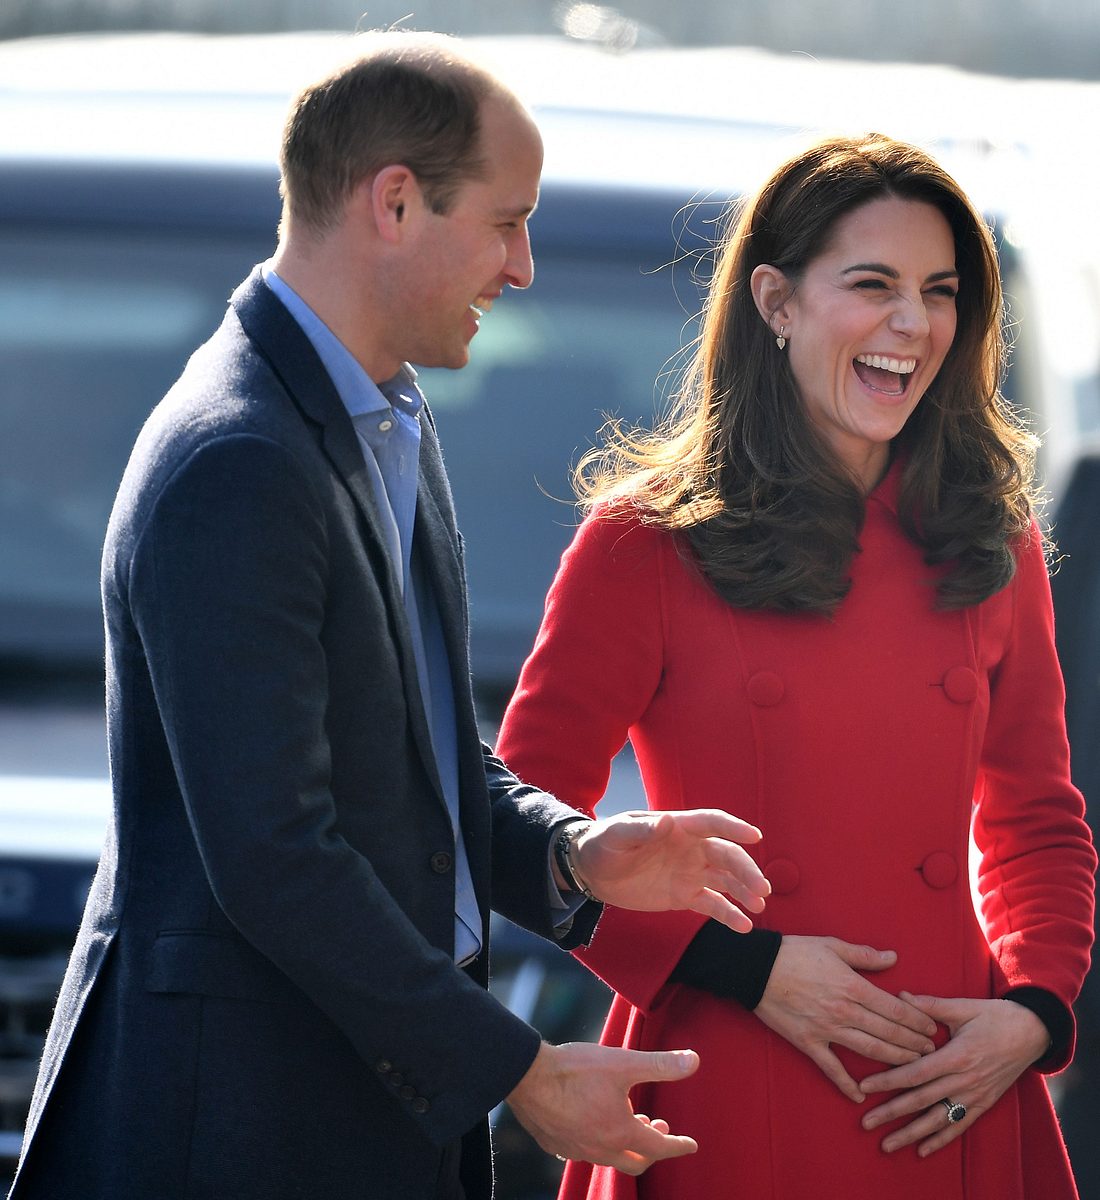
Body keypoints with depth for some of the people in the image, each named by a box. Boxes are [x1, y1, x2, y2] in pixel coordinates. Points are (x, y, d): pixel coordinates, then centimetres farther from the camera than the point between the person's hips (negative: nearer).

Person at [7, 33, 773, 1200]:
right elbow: (273, 854, -23)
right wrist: (515, 1072, -18)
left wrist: (569, 851, 1)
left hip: (390, 1090, 9)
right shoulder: (234, 468, -20)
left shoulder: (388, 422, 13)